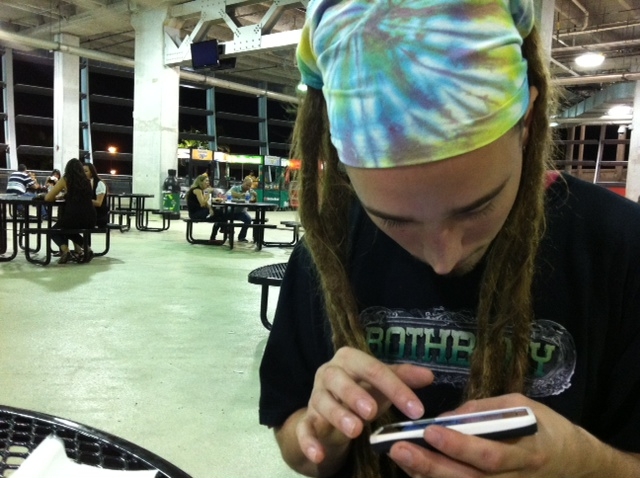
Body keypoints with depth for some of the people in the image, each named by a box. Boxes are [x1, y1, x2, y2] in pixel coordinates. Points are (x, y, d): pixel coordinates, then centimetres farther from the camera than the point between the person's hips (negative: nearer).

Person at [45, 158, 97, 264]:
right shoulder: (86, 180, 13)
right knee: (69, 230, 37)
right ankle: (85, 249, 18)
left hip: (73, 218, -5)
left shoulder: (65, 180, 2)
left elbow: (47, 198, 4)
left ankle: (65, 250, -2)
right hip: (90, 220, 5)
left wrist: (56, 197, 23)